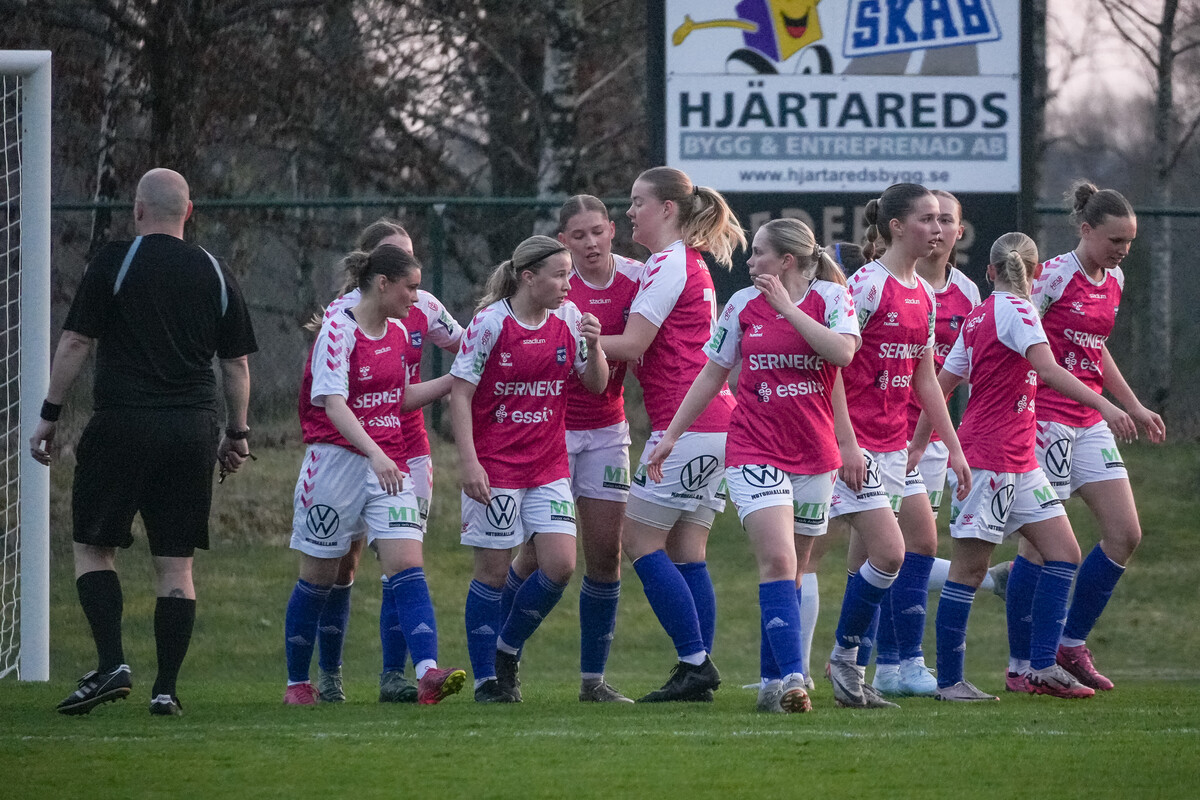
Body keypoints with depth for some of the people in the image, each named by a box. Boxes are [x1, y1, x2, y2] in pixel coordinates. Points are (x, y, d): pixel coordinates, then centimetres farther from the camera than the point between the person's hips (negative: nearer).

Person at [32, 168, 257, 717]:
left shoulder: (114, 263, -3)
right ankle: (166, 689, 3)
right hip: (193, 432, 4)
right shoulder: (215, 275, 9)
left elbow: (75, 343, -5)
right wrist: (236, 435, 21)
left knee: (92, 547, 6)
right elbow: (237, 364, 13)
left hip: (123, 425, -4)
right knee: (176, 563, 6)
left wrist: (49, 415, 0)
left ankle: (111, 664, -10)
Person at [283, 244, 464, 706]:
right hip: (338, 458, -6)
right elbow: (333, 404, -23)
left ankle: (428, 674, -26)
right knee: (319, 576, 6)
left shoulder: (398, 334, 11)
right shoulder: (339, 331, -13)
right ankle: (297, 682, 22)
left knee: (407, 565, -12)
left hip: (388, 465, 6)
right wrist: (375, 454, -35)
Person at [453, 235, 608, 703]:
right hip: (494, 467, -5)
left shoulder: (567, 318, 3)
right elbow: (460, 393, -9)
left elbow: (596, 385, 11)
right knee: (493, 571, -1)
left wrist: (593, 348, -10)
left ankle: (508, 649, 16)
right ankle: (486, 679, 9)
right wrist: (468, 462, -16)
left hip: (549, 465, 5)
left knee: (559, 566, -6)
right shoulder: (490, 323, -11)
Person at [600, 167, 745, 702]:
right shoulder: (689, 264, 20)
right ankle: (698, 672, 4)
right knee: (685, 552, 8)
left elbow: (632, 345, -13)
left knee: (640, 539, -5)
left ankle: (695, 663, -9)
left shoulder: (669, 265, -9)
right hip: (715, 422, 9)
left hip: (686, 423, -9)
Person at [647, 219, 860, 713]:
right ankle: (792, 680, -25)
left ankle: (773, 682, 19)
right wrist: (671, 435, 12)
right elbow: (712, 374, 12)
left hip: (814, 452, 1)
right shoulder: (743, 305, 4)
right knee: (777, 562, -17)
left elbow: (843, 351, -20)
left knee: (787, 571, 9)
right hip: (755, 452, -1)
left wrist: (788, 307, -19)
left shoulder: (830, 297, -1)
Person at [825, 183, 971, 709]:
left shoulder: (923, 295, 12)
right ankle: (845, 658, 1)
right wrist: (846, 442, -20)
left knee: (866, 565, 8)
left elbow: (925, 378, 19)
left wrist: (953, 447, 17)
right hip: (855, 442, -8)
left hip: (894, 443, 8)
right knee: (890, 553, -15)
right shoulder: (867, 285, -12)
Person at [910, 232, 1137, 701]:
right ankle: (949, 681, 0)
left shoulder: (978, 317, 15)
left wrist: (918, 444, 27)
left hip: (1017, 460, 9)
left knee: (1063, 552, 4)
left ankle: (1043, 667, 1)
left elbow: (942, 384, 20)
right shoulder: (1015, 310, -10)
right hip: (989, 456, -9)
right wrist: (1103, 405, -30)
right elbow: (1047, 369, -25)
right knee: (970, 567, -4)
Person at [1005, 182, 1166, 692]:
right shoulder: (1054, 276, -12)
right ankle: (1021, 666, 1)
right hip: (1046, 417, -8)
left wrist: (1134, 408, 28)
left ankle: (1071, 645, 13)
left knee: (1125, 535, 2)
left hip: (1087, 422, 8)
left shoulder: (1113, 282, 12)